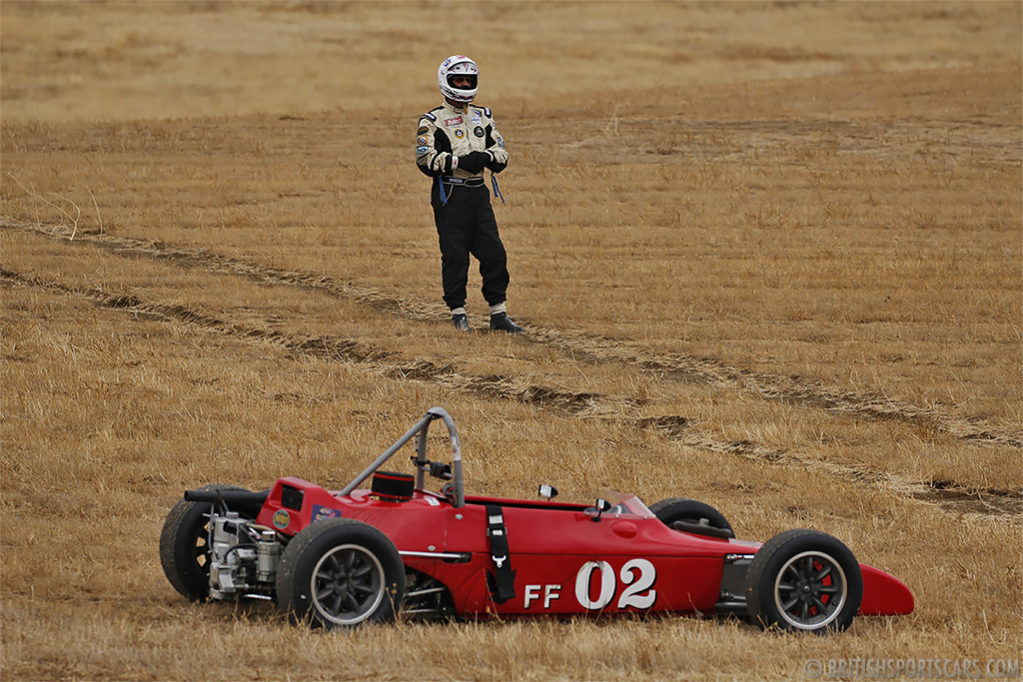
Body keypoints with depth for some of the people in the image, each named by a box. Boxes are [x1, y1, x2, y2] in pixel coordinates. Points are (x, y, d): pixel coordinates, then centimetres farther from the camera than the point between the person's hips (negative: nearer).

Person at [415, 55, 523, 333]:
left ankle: (499, 314, 7)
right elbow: (425, 159, -13)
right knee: (455, 256, -4)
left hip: (478, 193, 5)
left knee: (494, 254, 0)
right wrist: (459, 162, -23)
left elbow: (502, 153, 12)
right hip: (449, 193, -5)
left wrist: (486, 157, -11)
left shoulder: (483, 117, 15)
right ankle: (458, 313, 6)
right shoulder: (433, 121, -2)